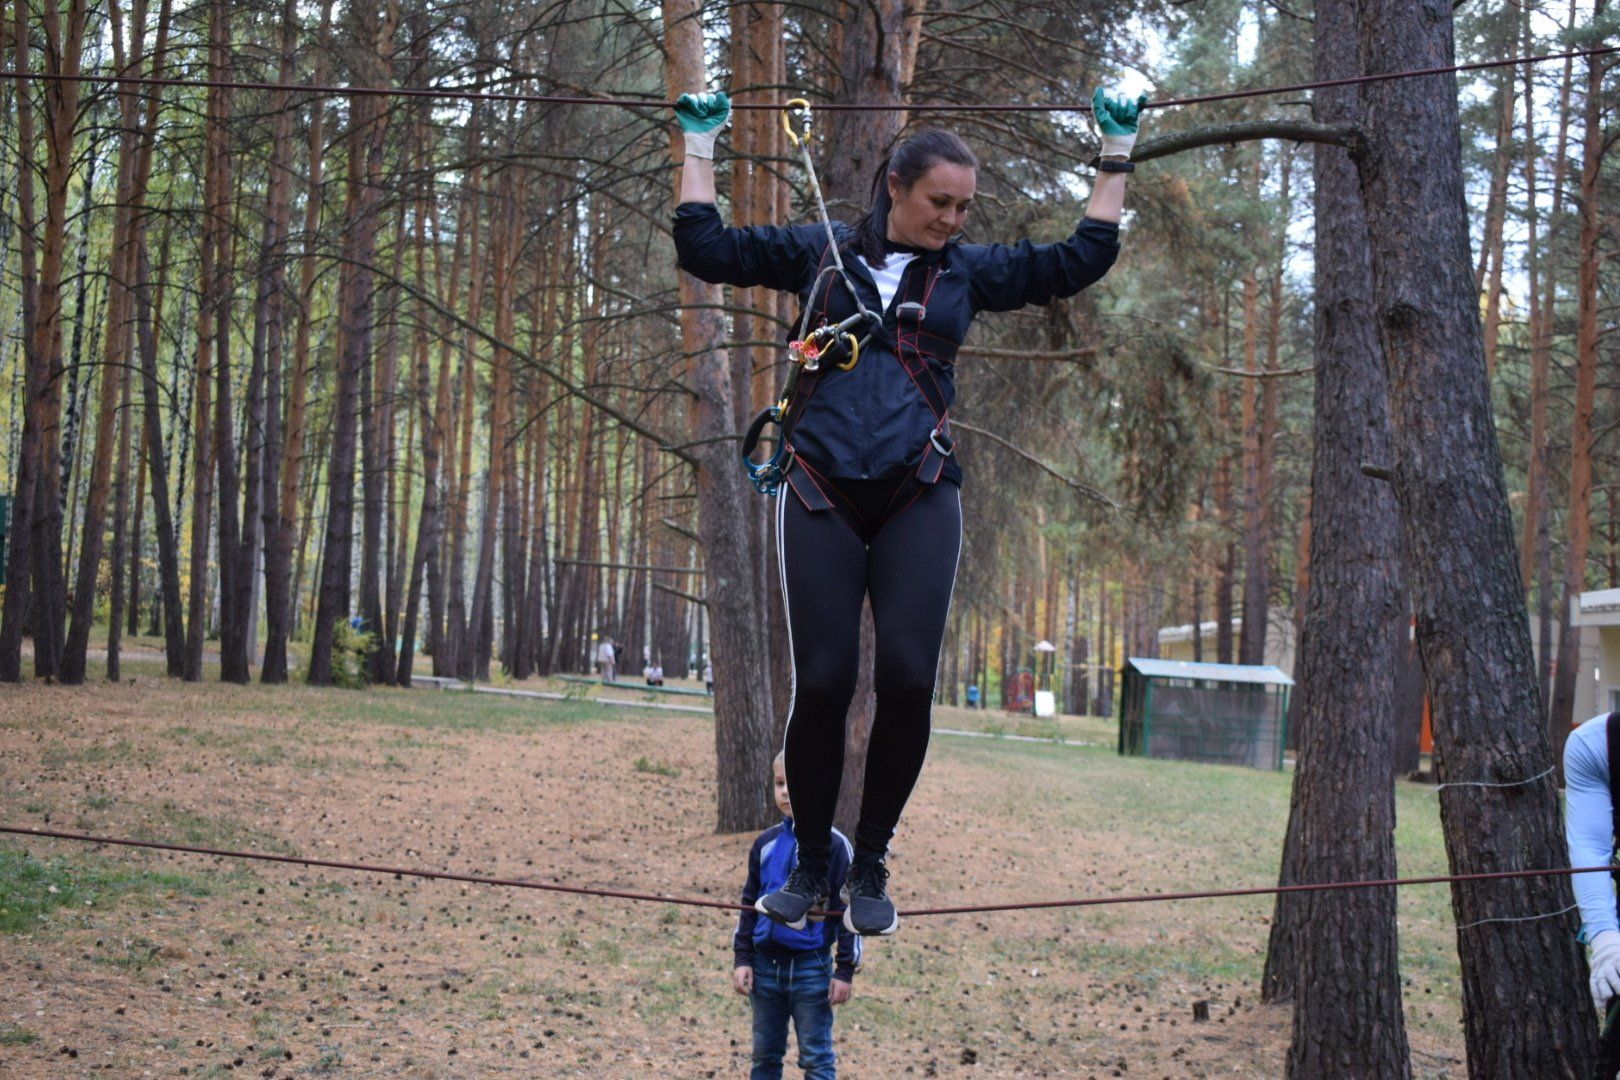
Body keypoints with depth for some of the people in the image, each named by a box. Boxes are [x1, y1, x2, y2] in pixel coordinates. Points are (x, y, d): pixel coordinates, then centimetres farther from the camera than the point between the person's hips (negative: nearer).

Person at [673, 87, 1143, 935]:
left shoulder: (967, 270, 14)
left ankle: (871, 867, 6)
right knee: (822, 681, -8)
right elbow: (706, 248, 12)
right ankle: (809, 863, 10)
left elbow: (1083, 259, 18)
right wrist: (700, 144, 16)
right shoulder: (819, 252, 11)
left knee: (907, 679, -12)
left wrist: (1115, 155, 20)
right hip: (822, 494, -1)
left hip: (918, 498, 1)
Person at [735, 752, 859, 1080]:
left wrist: (845, 970, -7)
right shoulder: (765, 844, 6)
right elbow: (748, 905, 12)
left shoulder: (833, 845, -7)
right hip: (765, 965, 5)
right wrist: (741, 958, 5)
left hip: (812, 967, -4)